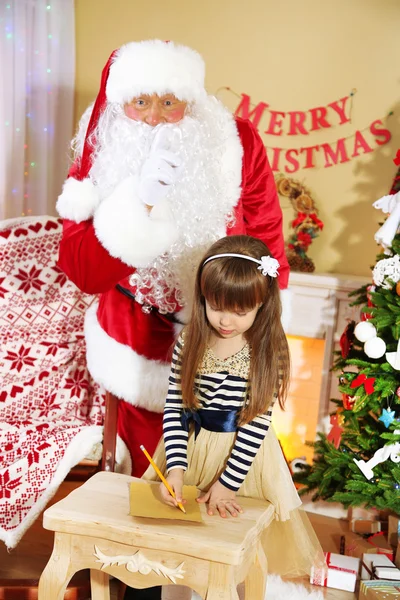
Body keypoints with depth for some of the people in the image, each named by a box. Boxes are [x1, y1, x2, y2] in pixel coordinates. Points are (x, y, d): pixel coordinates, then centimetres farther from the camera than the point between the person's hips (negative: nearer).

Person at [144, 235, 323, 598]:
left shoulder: (268, 353, -15)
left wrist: (227, 482, -17)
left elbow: (257, 422, -15)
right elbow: (174, 408, -9)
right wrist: (175, 468, -19)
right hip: (190, 449, 2)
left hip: (243, 456, -2)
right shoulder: (189, 343, -9)